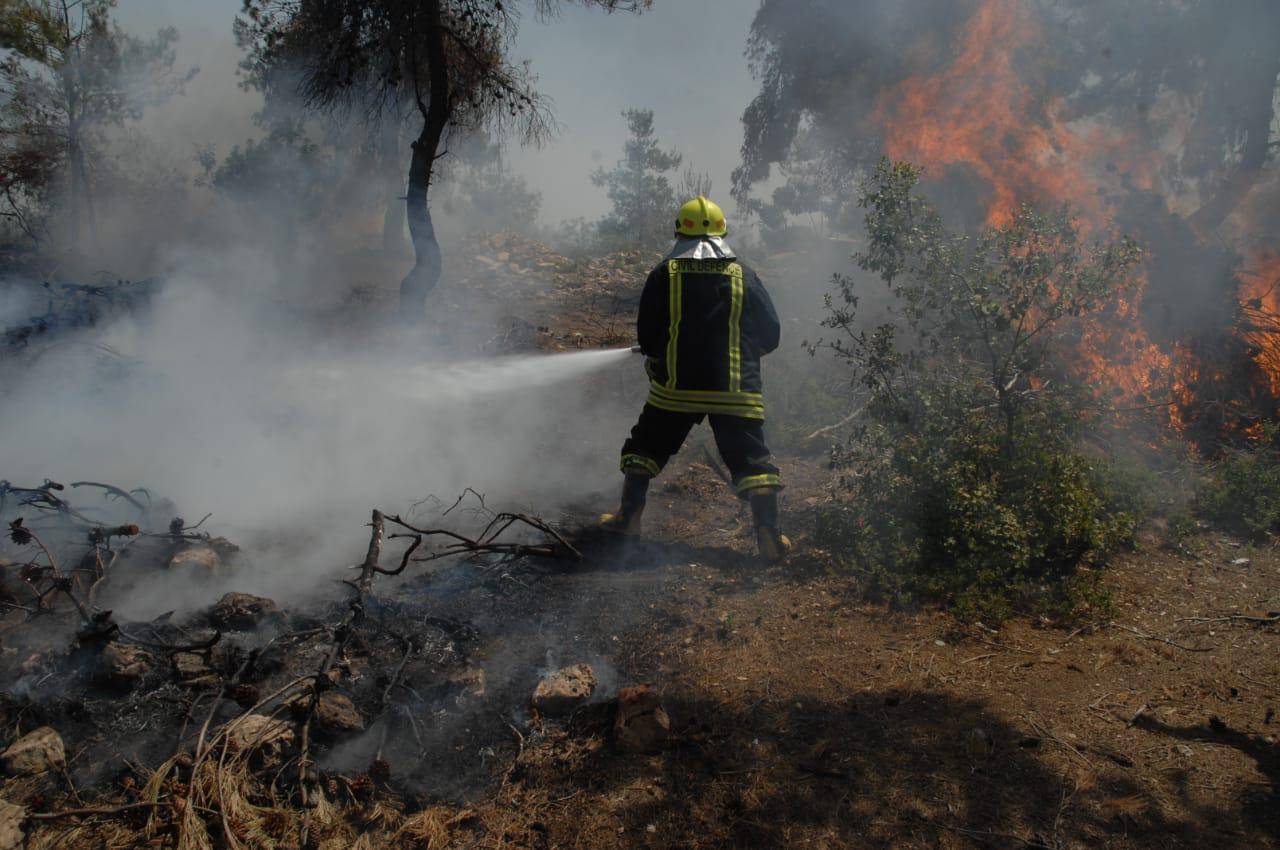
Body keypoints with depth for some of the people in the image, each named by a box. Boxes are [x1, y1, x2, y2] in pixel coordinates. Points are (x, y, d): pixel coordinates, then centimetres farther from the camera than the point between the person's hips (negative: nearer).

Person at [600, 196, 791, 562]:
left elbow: (646, 336, 1)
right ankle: (770, 537, -3)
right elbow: (770, 335, 6)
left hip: (675, 386, 0)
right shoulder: (744, 276, 3)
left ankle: (629, 516, 24)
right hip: (735, 391, 0)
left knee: (646, 447, 20)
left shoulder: (664, 274, 0)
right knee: (752, 460, 5)